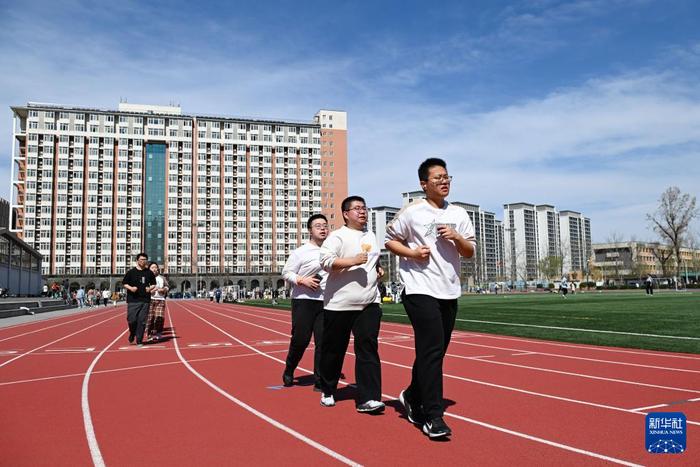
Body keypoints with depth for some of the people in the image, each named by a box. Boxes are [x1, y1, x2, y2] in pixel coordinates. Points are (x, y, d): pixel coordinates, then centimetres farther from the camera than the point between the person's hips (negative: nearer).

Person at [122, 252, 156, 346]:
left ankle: (139, 340, 9)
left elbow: (153, 284, 18)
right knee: (131, 320, -6)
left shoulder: (149, 272, 9)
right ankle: (132, 334, 25)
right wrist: (130, 288, -13)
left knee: (142, 321, 1)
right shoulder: (131, 272, 2)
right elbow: (124, 283, 5)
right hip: (133, 300, -2)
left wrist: (150, 288, -3)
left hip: (145, 300, 2)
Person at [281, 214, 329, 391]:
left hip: (325, 302, 4)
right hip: (304, 301, -4)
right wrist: (302, 280, -17)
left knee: (323, 342, 1)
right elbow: (286, 272, -3)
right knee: (300, 339, 1)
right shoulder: (300, 252, -4)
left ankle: (320, 381, 10)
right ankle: (289, 370, 30)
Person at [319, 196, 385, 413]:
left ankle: (367, 399, -5)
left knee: (368, 347, -6)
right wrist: (353, 261, -25)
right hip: (339, 304, -5)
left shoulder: (371, 236, 17)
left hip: (369, 303, 5)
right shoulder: (338, 236, -6)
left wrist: (378, 269, 13)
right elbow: (326, 261, -19)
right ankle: (327, 391, 28)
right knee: (334, 349, 7)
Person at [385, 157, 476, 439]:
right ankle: (433, 416, -3)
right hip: (420, 290, -5)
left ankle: (412, 397, 32)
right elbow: (389, 239, 5)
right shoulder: (411, 212, -2)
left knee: (435, 352, 11)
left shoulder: (459, 214, 11)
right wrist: (412, 252, -11)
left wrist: (456, 237, -8)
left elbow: (470, 252, 11)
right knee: (431, 351, -11)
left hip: (450, 291, 6)